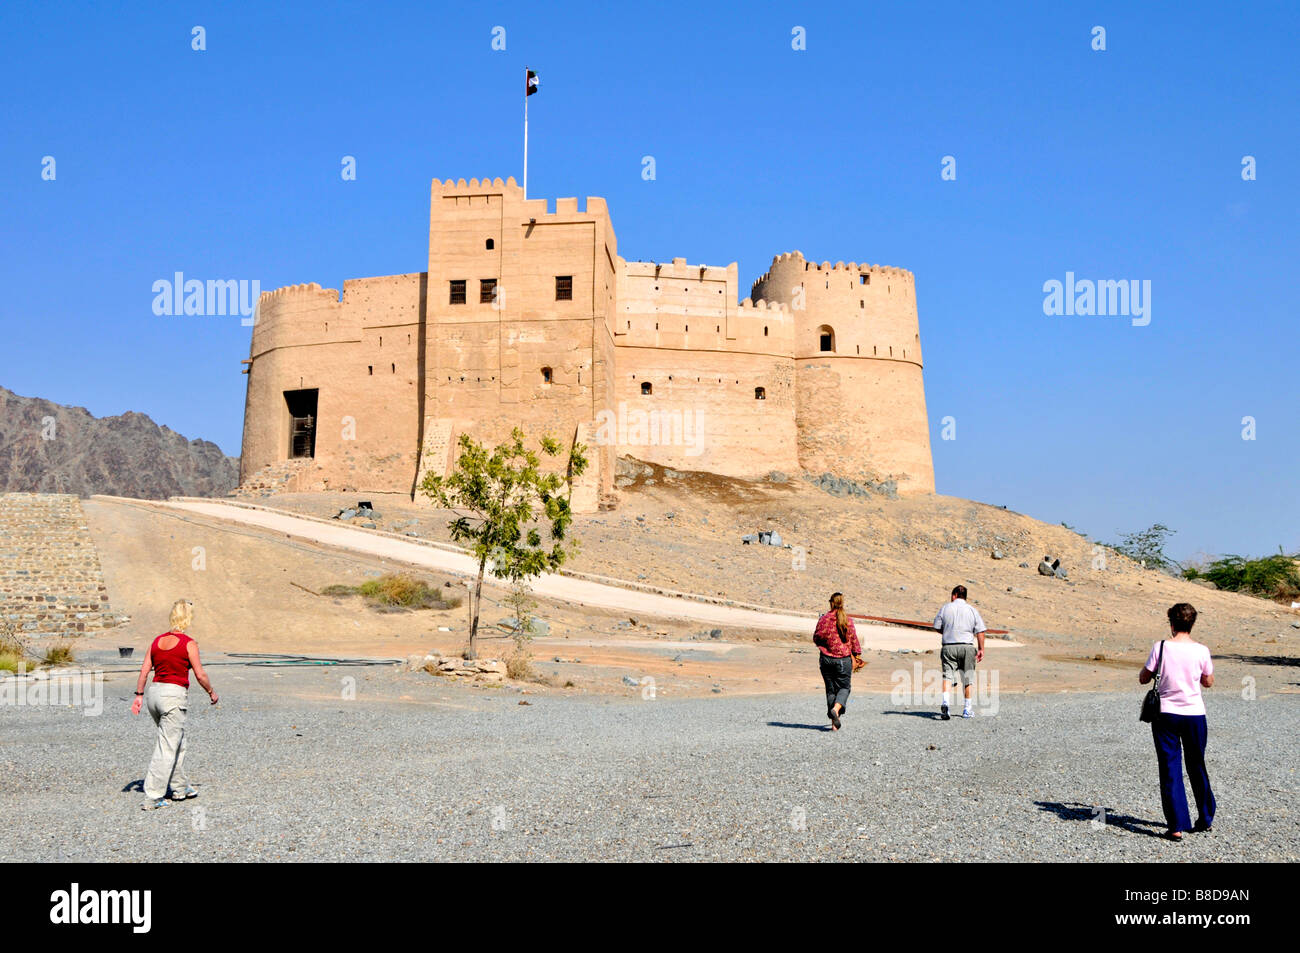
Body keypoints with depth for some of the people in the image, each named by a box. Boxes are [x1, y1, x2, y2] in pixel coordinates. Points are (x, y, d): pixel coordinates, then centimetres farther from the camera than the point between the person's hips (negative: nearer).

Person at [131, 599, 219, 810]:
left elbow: (144, 670, 6)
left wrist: (139, 695, 11)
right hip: (174, 695, -7)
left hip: (155, 692, 7)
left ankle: (180, 787, 30)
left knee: (177, 742, 20)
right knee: (167, 748, -1)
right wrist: (211, 692, 7)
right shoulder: (189, 644, -9)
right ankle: (152, 797, -2)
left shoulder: (158, 641, 8)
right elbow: (200, 675, -7)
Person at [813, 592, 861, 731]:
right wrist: (857, 656, 10)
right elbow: (854, 640, 0)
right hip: (844, 659, -1)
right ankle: (836, 708, -21)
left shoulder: (823, 619, -4)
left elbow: (816, 639, 2)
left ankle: (834, 723, 7)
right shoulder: (848, 620, -4)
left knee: (831, 689, 8)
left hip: (826, 659, 1)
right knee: (844, 687, 9)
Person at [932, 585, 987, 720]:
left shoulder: (945, 608, 3)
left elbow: (938, 627, 7)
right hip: (967, 647, 1)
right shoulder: (972, 610, 4)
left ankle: (945, 703, -27)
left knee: (947, 675, -3)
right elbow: (980, 631, 0)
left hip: (948, 646, -1)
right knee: (967, 678, 12)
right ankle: (967, 709, 18)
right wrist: (981, 649, 4)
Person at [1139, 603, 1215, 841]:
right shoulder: (1201, 651, -5)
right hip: (1194, 714, 2)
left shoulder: (1161, 647, -10)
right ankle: (1206, 819, 33)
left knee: (1170, 770, 2)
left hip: (1166, 714, -2)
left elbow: (1143, 678, -2)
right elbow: (1208, 682, 9)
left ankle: (1177, 826, -2)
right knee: (1197, 768, 19)